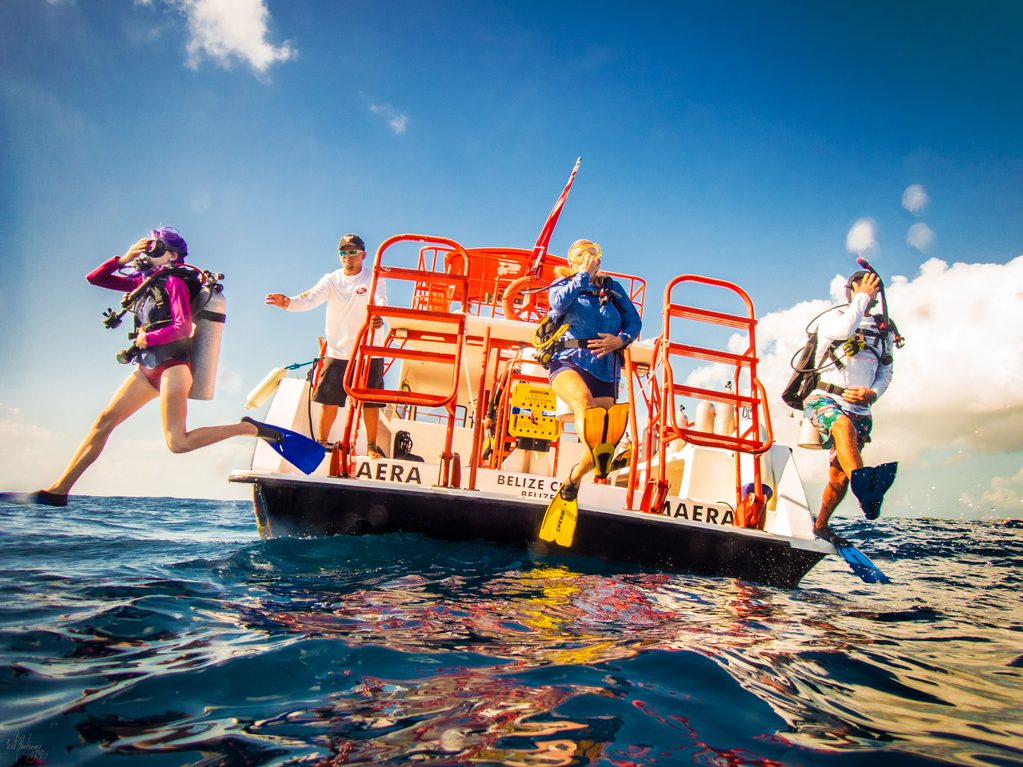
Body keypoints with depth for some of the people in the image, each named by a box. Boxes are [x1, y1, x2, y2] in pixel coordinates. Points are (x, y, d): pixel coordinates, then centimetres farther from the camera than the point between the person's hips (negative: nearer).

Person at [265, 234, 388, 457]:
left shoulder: (374, 278, -3)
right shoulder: (331, 280, 3)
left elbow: (380, 301, -20)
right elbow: (310, 299, -11)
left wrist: (378, 316, -44)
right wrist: (288, 302, -32)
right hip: (337, 352, 2)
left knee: (371, 402, 4)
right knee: (329, 401, 6)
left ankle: (372, 445, 21)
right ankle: (322, 442, 24)